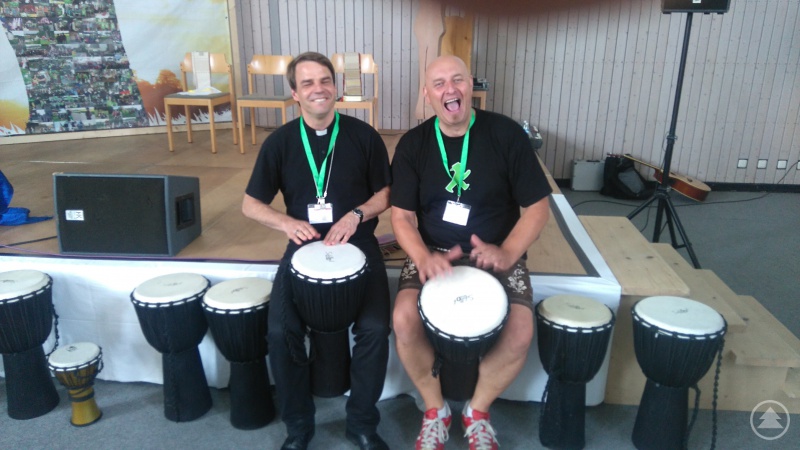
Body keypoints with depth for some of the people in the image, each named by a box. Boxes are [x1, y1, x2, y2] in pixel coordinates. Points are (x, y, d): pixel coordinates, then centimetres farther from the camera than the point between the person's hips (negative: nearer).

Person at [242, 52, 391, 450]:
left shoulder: (364, 136, -1)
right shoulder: (280, 142, 1)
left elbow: (387, 194, 6)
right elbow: (251, 204, 6)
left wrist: (356, 215, -14)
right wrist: (287, 222, -14)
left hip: (358, 244, -1)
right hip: (304, 247, 1)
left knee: (374, 328, -22)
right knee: (281, 331, -19)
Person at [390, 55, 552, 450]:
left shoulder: (506, 134, -6)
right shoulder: (413, 144, -1)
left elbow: (537, 207, -4)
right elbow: (402, 215, -2)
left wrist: (506, 253, -21)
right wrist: (423, 256, -23)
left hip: (496, 254, 0)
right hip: (432, 253, 1)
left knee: (520, 332, -24)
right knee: (404, 320, -25)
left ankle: (478, 410, 8)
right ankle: (435, 409, 5)